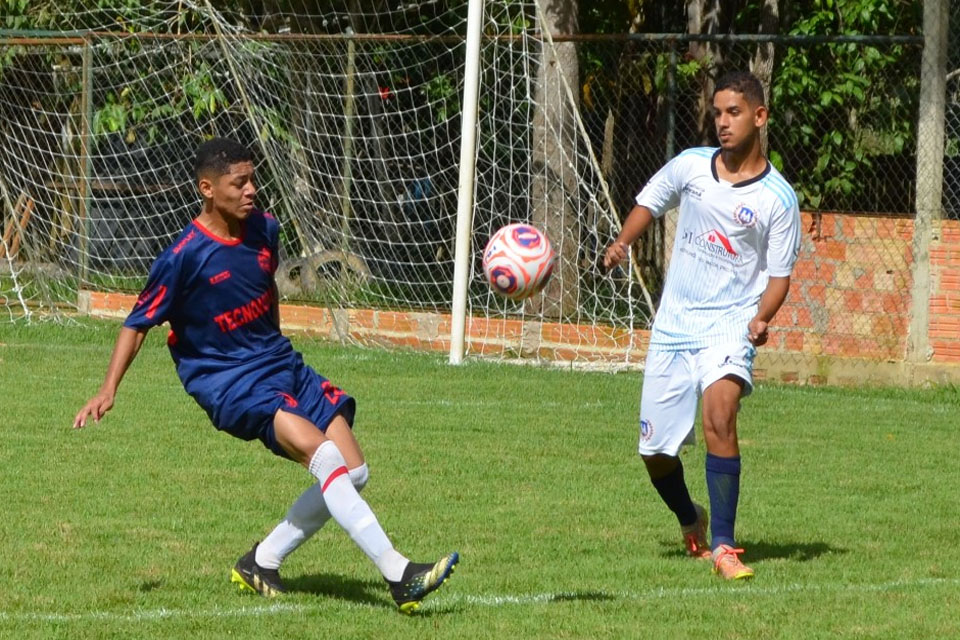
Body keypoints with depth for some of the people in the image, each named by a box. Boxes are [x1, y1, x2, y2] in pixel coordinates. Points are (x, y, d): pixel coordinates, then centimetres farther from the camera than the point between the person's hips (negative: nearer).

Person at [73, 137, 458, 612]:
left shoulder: (264, 229, 2)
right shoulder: (184, 256, -15)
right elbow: (139, 323, -6)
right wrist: (108, 391, -10)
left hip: (279, 361, 7)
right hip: (226, 381, -7)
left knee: (354, 472, -2)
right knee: (322, 452, -28)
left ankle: (262, 563, 13)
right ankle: (399, 575, -31)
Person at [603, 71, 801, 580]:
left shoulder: (777, 199, -6)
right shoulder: (690, 166, 3)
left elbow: (779, 275, -2)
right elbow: (650, 203, 20)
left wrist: (761, 318, -21)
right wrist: (622, 243, 1)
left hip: (730, 327, -4)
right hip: (672, 327, 4)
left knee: (719, 413, -30)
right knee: (655, 452, 5)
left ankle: (722, 546, -23)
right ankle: (691, 522, 37)